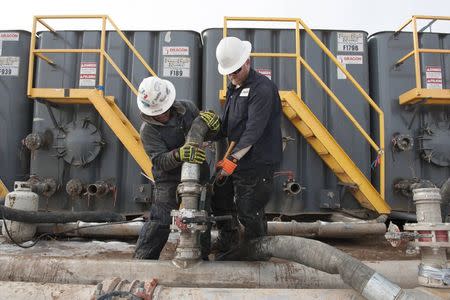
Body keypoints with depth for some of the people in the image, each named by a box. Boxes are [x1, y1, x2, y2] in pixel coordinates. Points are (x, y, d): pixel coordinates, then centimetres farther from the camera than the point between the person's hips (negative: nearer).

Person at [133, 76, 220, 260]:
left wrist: (210, 123, -16)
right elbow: (160, 161, -23)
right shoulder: (148, 130, -13)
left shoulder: (187, 107, -2)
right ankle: (142, 260, 7)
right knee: (160, 221, -9)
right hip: (169, 179, -4)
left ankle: (201, 257, 32)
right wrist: (179, 155, -44)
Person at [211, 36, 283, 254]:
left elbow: (254, 130, -24)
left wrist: (233, 159, -27)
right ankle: (226, 243, 42)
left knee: (249, 213, 0)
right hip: (234, 161, 9)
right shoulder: (234, 89, 16)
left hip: (256, 165, -9)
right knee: (220, 201, 20)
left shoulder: (262, 88, -14)